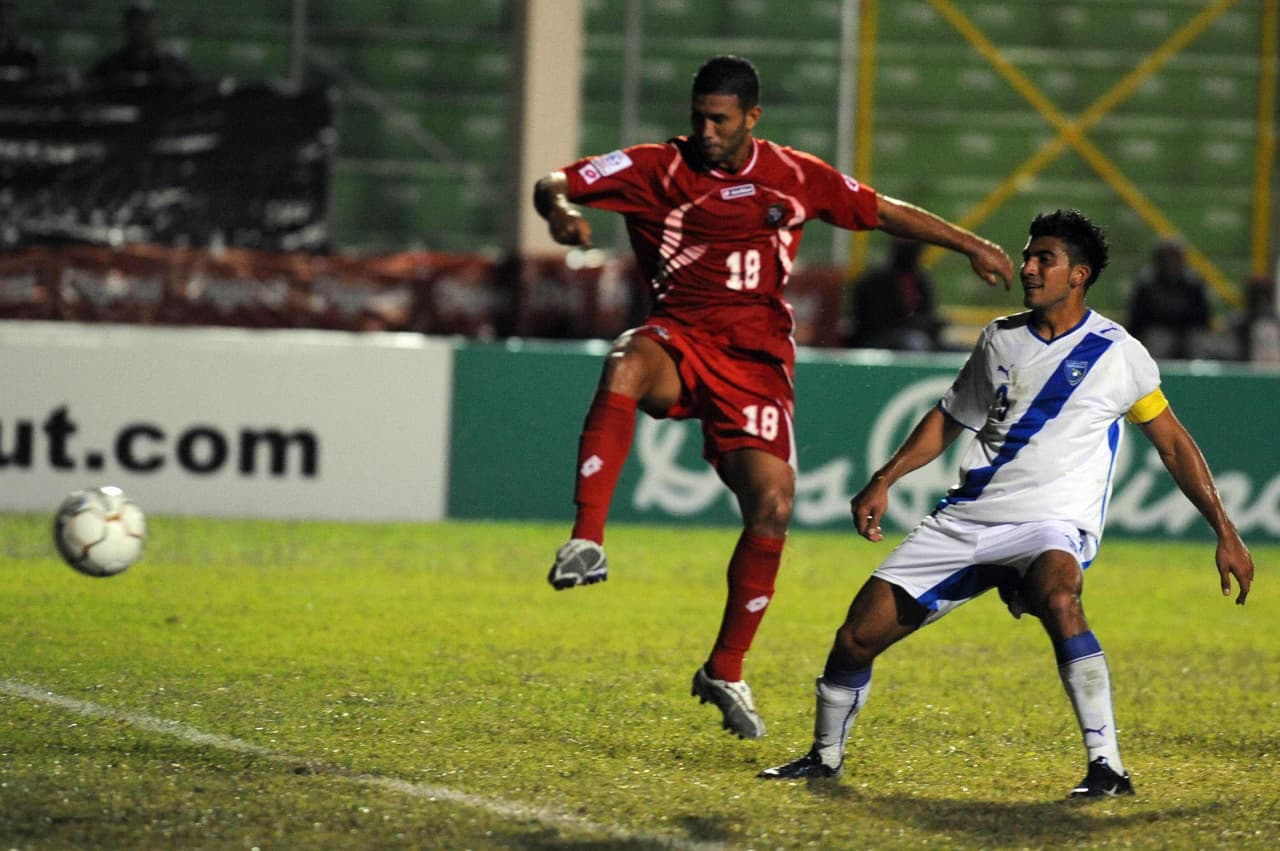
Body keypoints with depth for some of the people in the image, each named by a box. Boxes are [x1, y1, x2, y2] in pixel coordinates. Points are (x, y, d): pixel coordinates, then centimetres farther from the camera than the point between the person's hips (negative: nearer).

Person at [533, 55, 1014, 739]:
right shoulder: (660, 168, 1)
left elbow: (886, 213, 18)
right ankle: (587, 543, -45)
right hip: (679, 339, -2)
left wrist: (971, 245, 13)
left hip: (756, 360, 2)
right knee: (624, 370, -39)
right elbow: (554, 185, -4)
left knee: (772, 503, -14)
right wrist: (560, 211, -28)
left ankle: (725, 670, 3)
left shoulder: (795, 177, 8)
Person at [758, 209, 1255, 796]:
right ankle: (826, 755, 22)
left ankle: (1106, 767, -37)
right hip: (968, 516, 5)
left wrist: (1225, 534, 2)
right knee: (861, 630, -4)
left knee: (1056, 595, -40)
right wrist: (883, 481, 14)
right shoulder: (1001, 339, 11)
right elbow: (949, 418, 24)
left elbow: (1174, 444, 5)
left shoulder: (1117, 352, -1)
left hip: (1054, 522, -5)